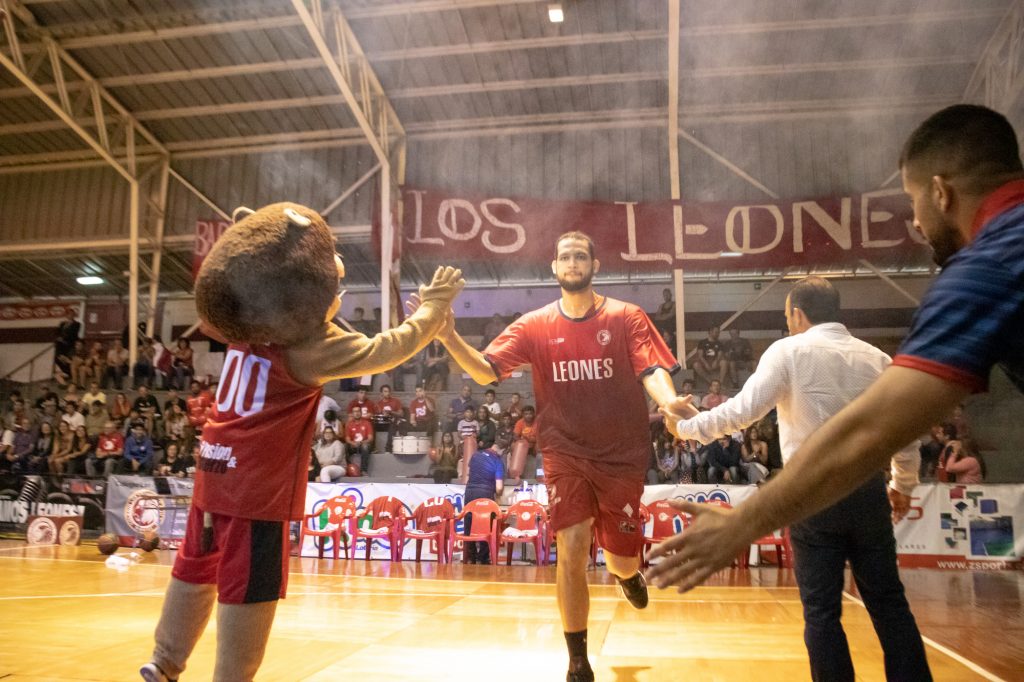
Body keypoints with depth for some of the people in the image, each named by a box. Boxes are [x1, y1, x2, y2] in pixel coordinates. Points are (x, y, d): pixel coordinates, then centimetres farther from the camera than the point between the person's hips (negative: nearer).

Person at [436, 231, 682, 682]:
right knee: (571, 548, -12)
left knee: (623, 558, 8)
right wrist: (450, 337, -25)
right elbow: (486, 371, -6)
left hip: (622, 455, 0)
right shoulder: (535, 325, 0)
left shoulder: (627, 317, -3)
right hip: (565, 453, 0)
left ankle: (626, 572, 50)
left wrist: (670, 402, -35)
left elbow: (651, 370, -13)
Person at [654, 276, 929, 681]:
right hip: (869, 490, 4)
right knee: (888, 602, 12)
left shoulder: (790, 351, -4)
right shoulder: (877, 358, 9)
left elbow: (743, 411, -13)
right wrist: (904, 486, 29)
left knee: (821, 610, 5)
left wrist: (688, 427, 0)